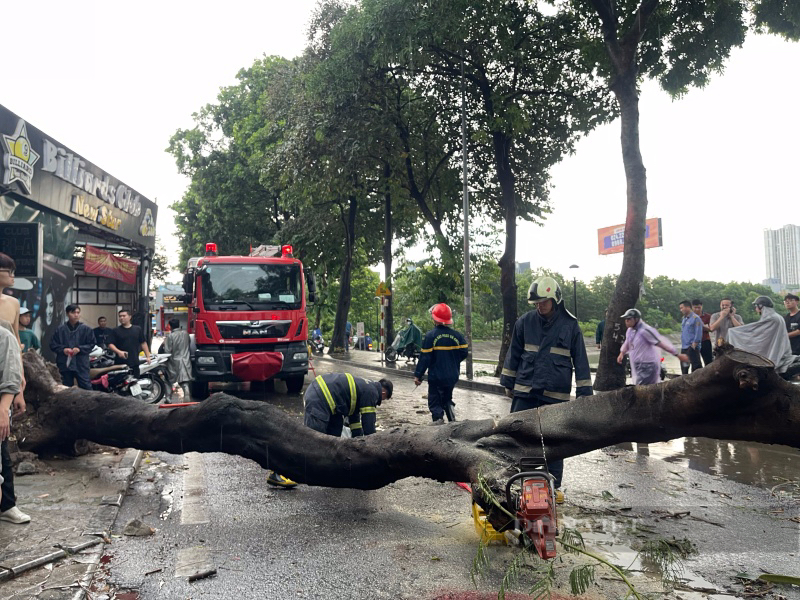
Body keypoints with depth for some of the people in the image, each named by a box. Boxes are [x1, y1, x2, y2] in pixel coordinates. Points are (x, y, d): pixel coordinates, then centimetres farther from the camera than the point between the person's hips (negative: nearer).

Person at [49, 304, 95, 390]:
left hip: (81, 364, -2)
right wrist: (63, 349, -9)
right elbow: (53, 344, 7)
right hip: (65, 364, 2)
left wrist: (80, 349, -11)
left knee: (86, 386, -4)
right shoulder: (60, 330, 4)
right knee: (66, 388, 11)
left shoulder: (86, 329, 2)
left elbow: (91, 344, 3)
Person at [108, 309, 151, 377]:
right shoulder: (116, 330, 4)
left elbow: (143, 343, 12)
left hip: (134, 363, 2)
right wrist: (118, 352, -20)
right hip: (120, 363, -2)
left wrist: (148, 356, 6)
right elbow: (110, 344, -2)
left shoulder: (138, 329, 10)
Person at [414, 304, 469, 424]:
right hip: (452, 376, 5)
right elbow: (464, 352, 3)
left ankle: (438, 421, -4)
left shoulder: (430, 335, -14)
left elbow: (425, 357, -14)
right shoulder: (456, 335, -1)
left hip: (436, 377, -5)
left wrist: (418, 375, -7)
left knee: (435, 402, 6)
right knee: (447, 398, 23)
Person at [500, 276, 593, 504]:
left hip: (556, 395, -1)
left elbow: (581, 361, 3)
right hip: (524, 392, 1)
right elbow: (513, 355, 12)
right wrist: (508, 382, 13)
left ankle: (554, 486, 22)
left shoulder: (570, 325, -2)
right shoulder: (524, 322, 2)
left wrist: (584, 393, 2)